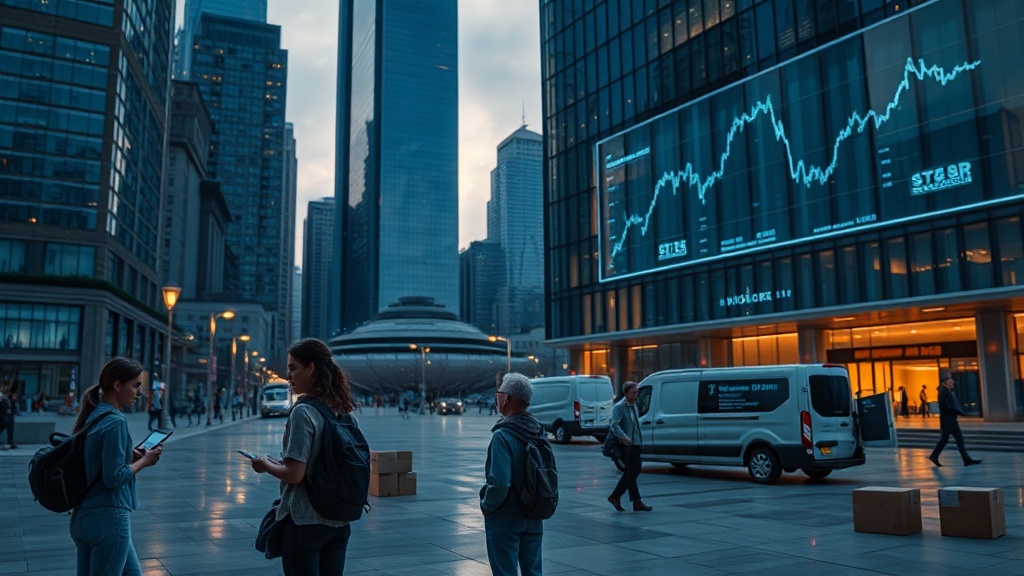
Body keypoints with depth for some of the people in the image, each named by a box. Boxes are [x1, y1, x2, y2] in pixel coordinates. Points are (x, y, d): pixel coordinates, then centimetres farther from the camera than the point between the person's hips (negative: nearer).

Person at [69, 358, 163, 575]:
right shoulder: (115, 422, -18)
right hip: (109, 517, -9)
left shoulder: (92, 416, 9)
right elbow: (114, 477, -21)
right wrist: (144, 461, -7)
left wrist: (130, 455, 9)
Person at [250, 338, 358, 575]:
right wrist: (280, 462, 18)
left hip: (304, 522, -7)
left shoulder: (303, 411, -16)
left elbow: (295, 474, -19)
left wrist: (266, 465, 0)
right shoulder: (344, 411, 4)